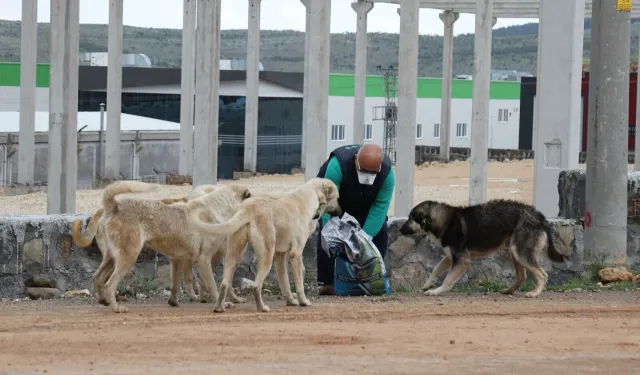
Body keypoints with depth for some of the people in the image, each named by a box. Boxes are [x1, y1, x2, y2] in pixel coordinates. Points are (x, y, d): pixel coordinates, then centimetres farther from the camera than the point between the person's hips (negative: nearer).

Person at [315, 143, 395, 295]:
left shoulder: (387, 173, -33)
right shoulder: (337, 165, -43)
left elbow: (379, 208, -30)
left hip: (364, 201, 3)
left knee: (380, 230, -12)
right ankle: (326, 283, -15)